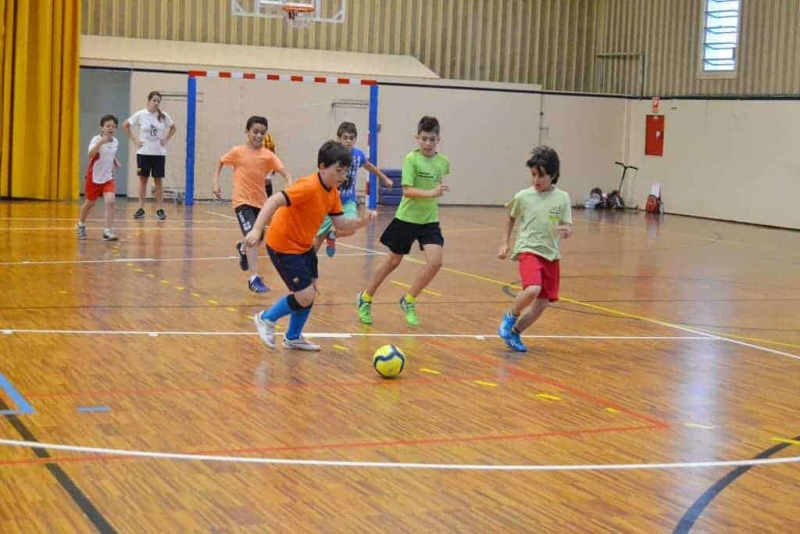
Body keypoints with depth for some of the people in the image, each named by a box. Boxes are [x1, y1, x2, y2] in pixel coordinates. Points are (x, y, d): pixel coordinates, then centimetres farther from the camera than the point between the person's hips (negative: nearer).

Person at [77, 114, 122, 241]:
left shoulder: (115, 141, 1)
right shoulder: (96, 139, -16)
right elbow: (90, 154, -36)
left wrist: (116, 162, 4)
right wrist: (101, 142, -49)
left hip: (108, 177, 3)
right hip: (94, 177, -3)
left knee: (110, 201, -17)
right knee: (90, 203, 13)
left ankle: (107, 231, -14)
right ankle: (81, 225, 40)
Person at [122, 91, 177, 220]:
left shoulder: (164, 116, -1)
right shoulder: (140, 115, -4)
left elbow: (173, 128, 15)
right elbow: (125, 125, 5)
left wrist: (166, 140, 3)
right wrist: (134, 140, 0)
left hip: (159, 153, 1)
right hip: (143, 152, -1)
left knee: (159, 180, 2)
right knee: (143, 179, 5)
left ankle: (160, 209, 6)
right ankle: (141, 208, 10)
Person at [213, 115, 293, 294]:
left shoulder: (268, 155, -3)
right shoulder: (238, 152, -5)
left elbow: (284, 171, -16)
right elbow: (220, 163, 11)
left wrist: (290, 185, -35)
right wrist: (216, 183, 0)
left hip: (260, 202, 4)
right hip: (243, 201, -4)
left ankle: (242, 249, 53)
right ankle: (254, 279, -21)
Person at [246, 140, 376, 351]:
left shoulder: (333, 192, 1)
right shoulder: (308, 187, -27)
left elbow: (340, 224, 2)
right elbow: (274, 201, -35)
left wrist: (362, 221, -18)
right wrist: (257, 229, -46)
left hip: (304, 246, 9)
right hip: (283, 246, -9)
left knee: (310, 292, 12)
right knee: (306, 297, -9)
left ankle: (293, 338, 30)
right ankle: (266, 318, 15)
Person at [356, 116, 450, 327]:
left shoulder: (443, 161, -1)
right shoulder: (411, 159, -15)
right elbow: (407, 190, -23)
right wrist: (431, 193, -35)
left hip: (429, 220, 4)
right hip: (407, 218, -4)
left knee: (435, 261, -14)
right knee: (393, 261, 10)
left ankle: (408, 301, 5)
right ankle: (365, 298, 31)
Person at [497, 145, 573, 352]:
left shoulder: (562, 198, -1)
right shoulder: (523, 197, -3)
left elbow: (568, 227, 1)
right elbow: (511, 218, 15)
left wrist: (566, 231, -22)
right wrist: (504, 243, 12)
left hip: (551, 255, 3)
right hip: (528, 250, -3)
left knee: (543, 303, 5)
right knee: (533, 289, -29)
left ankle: (514, 333, 26)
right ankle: (510, 316, 0)